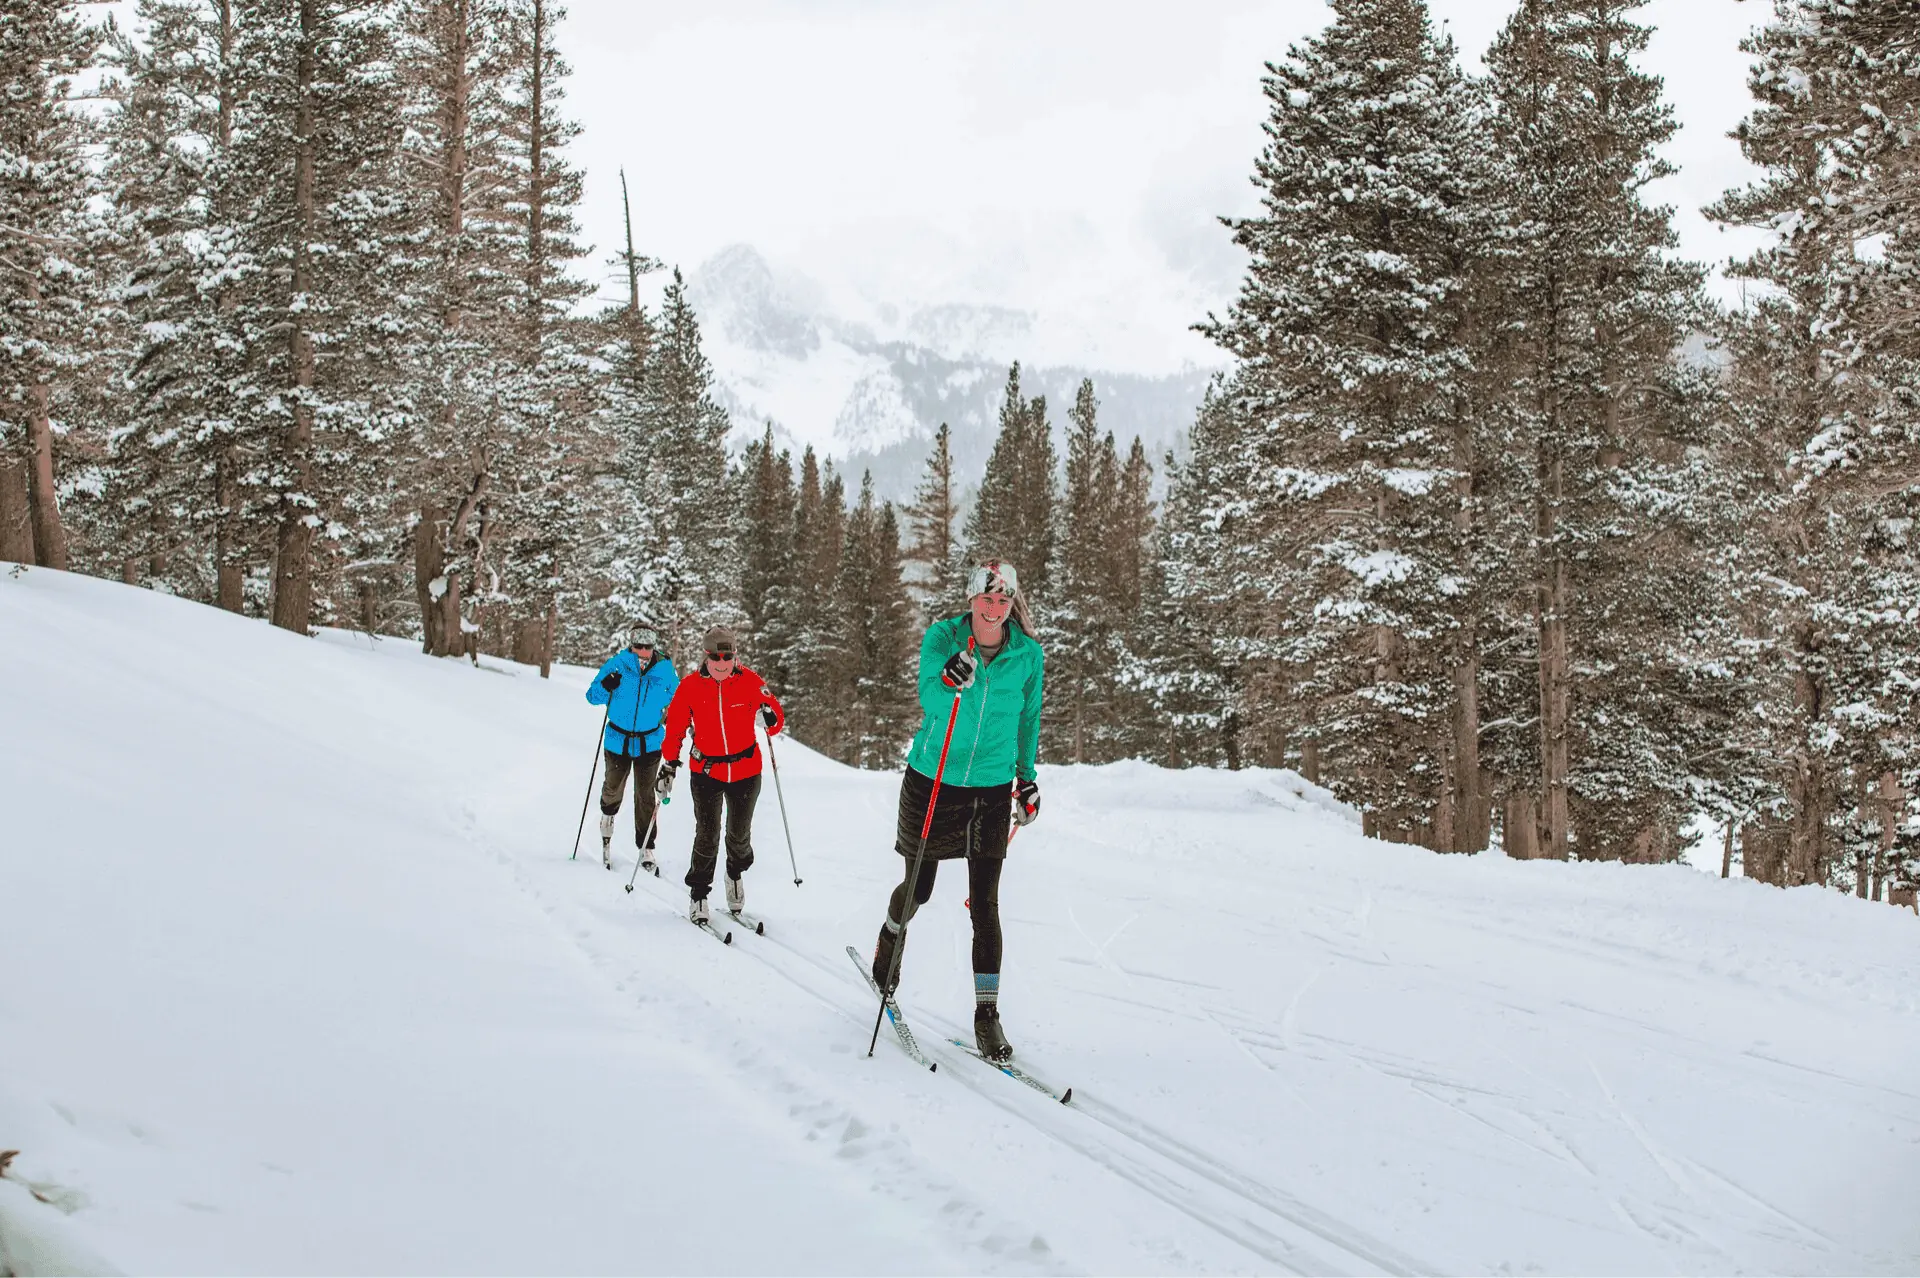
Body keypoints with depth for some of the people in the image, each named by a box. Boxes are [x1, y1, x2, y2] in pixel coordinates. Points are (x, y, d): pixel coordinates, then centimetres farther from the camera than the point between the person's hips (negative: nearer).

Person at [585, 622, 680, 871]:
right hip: (618, 740, 0)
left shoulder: (665, 669, -5)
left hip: (650, 742, 0)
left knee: (645, 796, 0)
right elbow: (592, 695, -5)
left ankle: (646, 848, 7)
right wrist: (605, 687, -25)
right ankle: (608, 815, 47)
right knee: (613, 788, 12)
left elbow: (676, 699, 12)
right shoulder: (617, 664, -9)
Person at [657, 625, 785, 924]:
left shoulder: (750, 682, -9)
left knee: (740, 835, 12)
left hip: (745, 771, 1)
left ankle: (735, 874, 42)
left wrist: (770, 717, -28)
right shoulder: (690, 686, -8)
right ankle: (699, 894, 12)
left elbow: (777, 721, -5)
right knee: (707, 837, -4)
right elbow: (675, 728, 2)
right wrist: (669, 765, 0)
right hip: (706, 772, -1)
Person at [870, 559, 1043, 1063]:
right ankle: (890, 938, 49)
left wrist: (1027, 775, 17)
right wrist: (949, 681, -47)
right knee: (918, 888, 14)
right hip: (932, 779, -1)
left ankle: (987, 1014, 4)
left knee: (984, 904, -3)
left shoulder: (1029, 654, -6)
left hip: (992, 789, 1)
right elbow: (929, 699, -25)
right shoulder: (942, 637, -11)